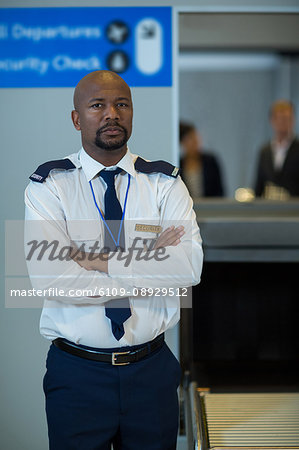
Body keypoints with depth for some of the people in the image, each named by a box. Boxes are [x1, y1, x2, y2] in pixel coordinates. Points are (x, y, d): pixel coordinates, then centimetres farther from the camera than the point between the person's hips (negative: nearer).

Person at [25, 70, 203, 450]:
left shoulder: (165, 183, 2)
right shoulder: (48, 186, -4)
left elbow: (190, 265, -14)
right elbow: (50, 279, -18)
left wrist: (101, 261, -19)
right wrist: (153, 271, -14)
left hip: (152, 370, 2)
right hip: (77, 372, -2)